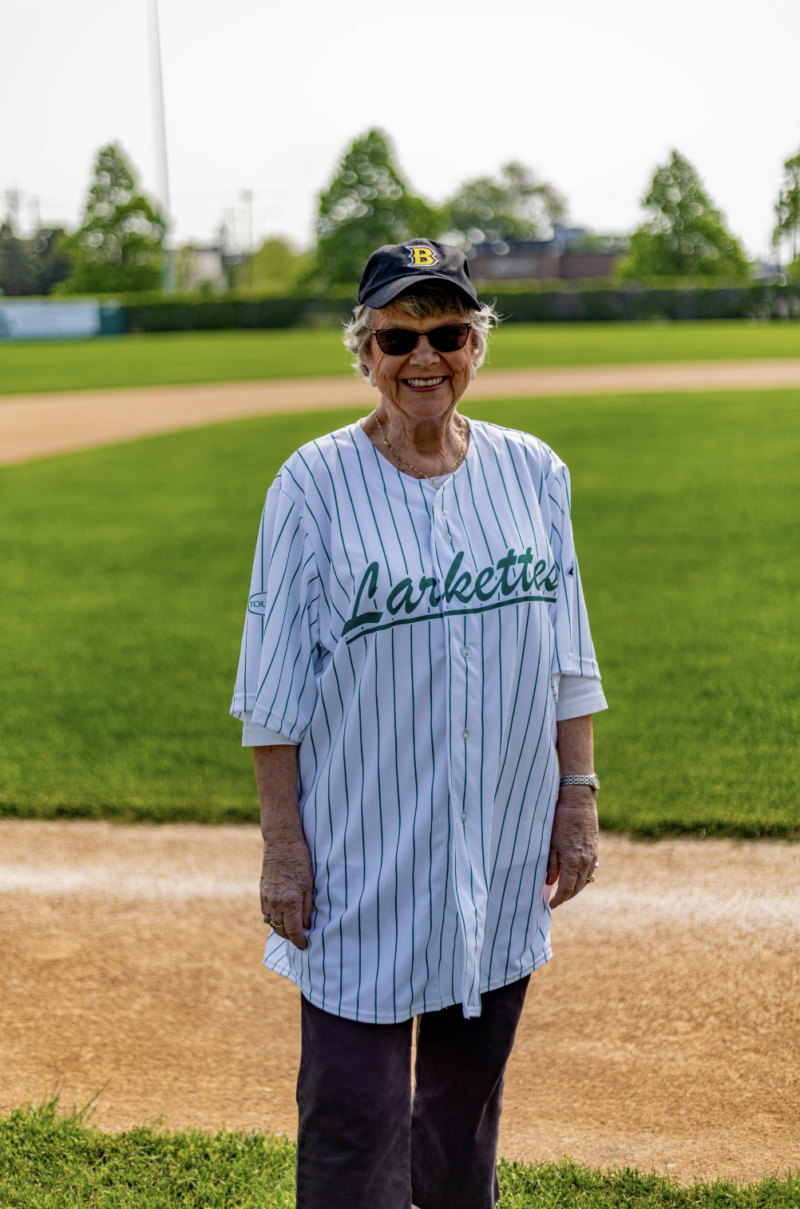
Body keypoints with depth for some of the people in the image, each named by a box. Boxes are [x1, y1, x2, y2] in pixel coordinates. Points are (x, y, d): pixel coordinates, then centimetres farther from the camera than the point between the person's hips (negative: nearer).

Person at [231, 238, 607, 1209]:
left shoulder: (532, 472, 5)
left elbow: (565, 660, 10)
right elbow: (274, 687, -6)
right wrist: (282, 844, -9)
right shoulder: (315, 484, -7)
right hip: (361, 852, -4)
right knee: (353, 1108, -1)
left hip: (504, 852, 4)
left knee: (470, 1090, 17)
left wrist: (577, 796, 5)